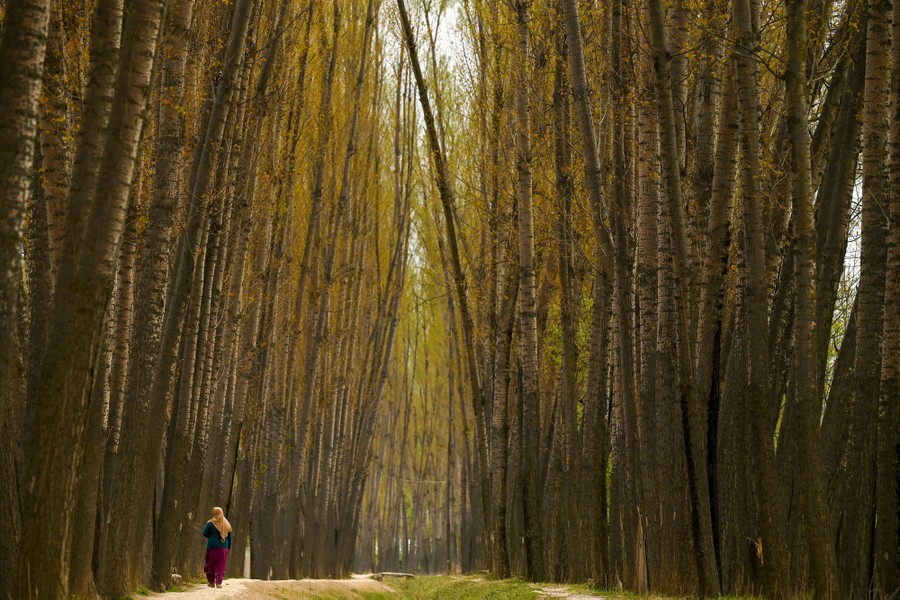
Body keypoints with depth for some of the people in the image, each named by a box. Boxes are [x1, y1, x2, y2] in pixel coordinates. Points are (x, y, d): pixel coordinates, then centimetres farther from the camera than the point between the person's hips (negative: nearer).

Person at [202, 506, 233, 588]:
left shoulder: (210, 523, -8)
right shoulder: (226, 524, 5)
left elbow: (205, 534, -3)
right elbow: (229, 537, 9)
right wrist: (228, 547, 16)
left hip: (212, 547, -3)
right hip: (223, 548, 3)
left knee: (210, 565, 12)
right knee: (220, 566, 7)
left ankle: (212, 582, 15)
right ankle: (218, 582, -2)